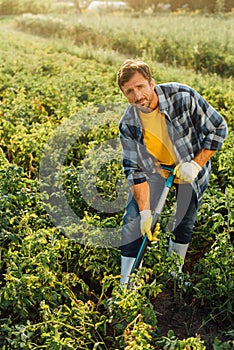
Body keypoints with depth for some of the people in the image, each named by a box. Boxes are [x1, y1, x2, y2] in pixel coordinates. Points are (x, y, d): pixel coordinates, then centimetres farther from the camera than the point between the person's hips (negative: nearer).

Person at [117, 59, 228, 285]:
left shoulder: (182, 96, -28)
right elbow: (135, 170, -17)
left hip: (190, 167, -1)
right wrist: (145, 210, -23)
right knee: (133, 220, -6)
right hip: (154, 168, 1)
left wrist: (196, 164, -26)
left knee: (183, 225, 7)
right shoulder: (128, 125, -21)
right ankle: (124, 283, 9)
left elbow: (218, 128, -18)